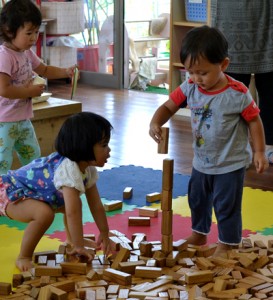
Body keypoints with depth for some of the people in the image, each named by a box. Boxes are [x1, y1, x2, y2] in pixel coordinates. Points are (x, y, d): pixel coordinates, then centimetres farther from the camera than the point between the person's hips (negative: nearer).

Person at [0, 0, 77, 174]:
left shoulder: (27, 53, 6)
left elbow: (44, 70, 23)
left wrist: (66, 72, 6)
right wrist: (30, 91, -18)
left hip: (23, 119, 9)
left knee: (33, 156, 18)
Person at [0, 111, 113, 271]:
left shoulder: (89, 169, -5)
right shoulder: (68, 169, -36)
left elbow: (96, 205, 2)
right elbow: (72, 213, -38)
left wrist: (104, 234, 2)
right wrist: (79, 246, -33)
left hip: (30, 192, 10)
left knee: (72, 202, 17)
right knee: (45, 213, -35)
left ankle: (71, 241, 39)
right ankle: (24, 258, -16)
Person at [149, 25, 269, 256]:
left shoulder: (238, 94, -22)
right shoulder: (189, 88, -10)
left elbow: (254, 121, -12)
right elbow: (168, 107, -4)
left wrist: (259, 152, -11)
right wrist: (156, 122, -25)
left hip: (230, 163, -6)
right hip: (202, 161, 6)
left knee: (226, 204, 4)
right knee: (197, 200, 22)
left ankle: (227, 244, 24)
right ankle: (199, 234, 45)